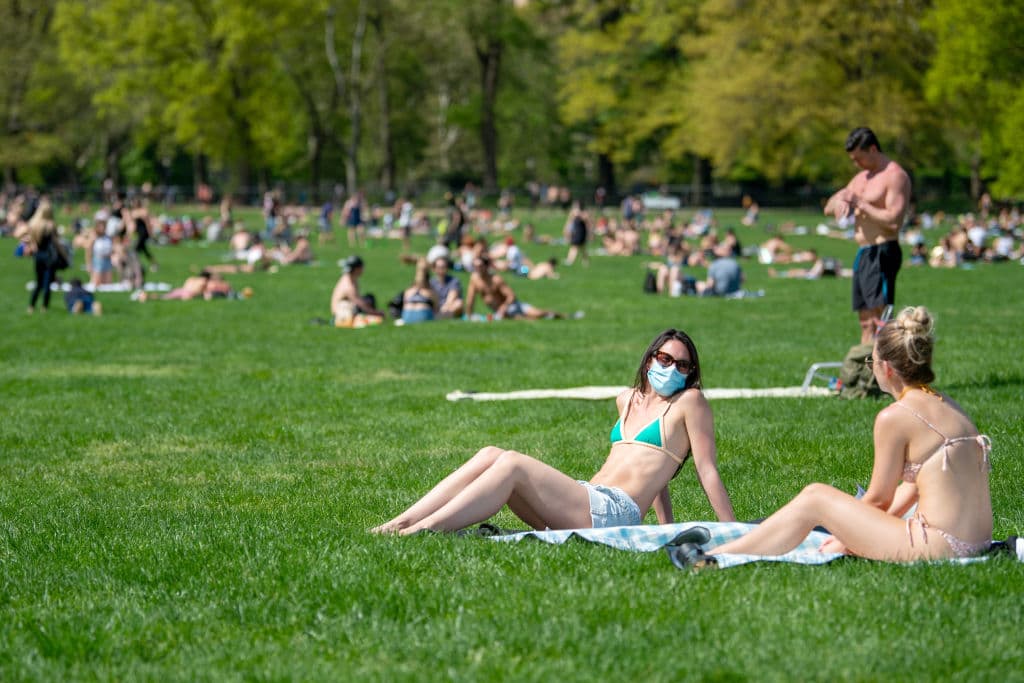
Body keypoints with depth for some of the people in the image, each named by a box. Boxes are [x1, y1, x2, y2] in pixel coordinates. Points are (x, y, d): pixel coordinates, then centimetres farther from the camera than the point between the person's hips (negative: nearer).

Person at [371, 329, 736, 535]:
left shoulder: (689, 402, 4)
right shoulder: (628, 401, 25)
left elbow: (707, 471, 1)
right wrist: (668, 528, 25)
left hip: (616, 512, -7)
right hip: (587, 503, 7)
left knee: (512, 464, -23)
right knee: (491, 455, -10)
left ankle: (422, 531, -33)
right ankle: (399, 524, -22)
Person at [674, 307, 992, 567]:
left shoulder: (895, 417, -11)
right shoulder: (946, 405, 15)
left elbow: (879, 499, -4)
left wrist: (849, 537, 13)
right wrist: (852, 530, 20)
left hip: (938, 544, -8)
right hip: (975, 541, 8)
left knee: (815, 498, 3)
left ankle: (714, 557, 10)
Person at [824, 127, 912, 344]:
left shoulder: (895, 176, -9)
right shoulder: (861, 178, 20)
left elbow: (893, 221, -20)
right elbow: (828, 209, 18)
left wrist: (861, 204, -16)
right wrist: (839, 201, -5)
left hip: (883, 252, -9)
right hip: (863, 253, 9)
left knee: (880, 317, -17)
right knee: (865, 321, 9)